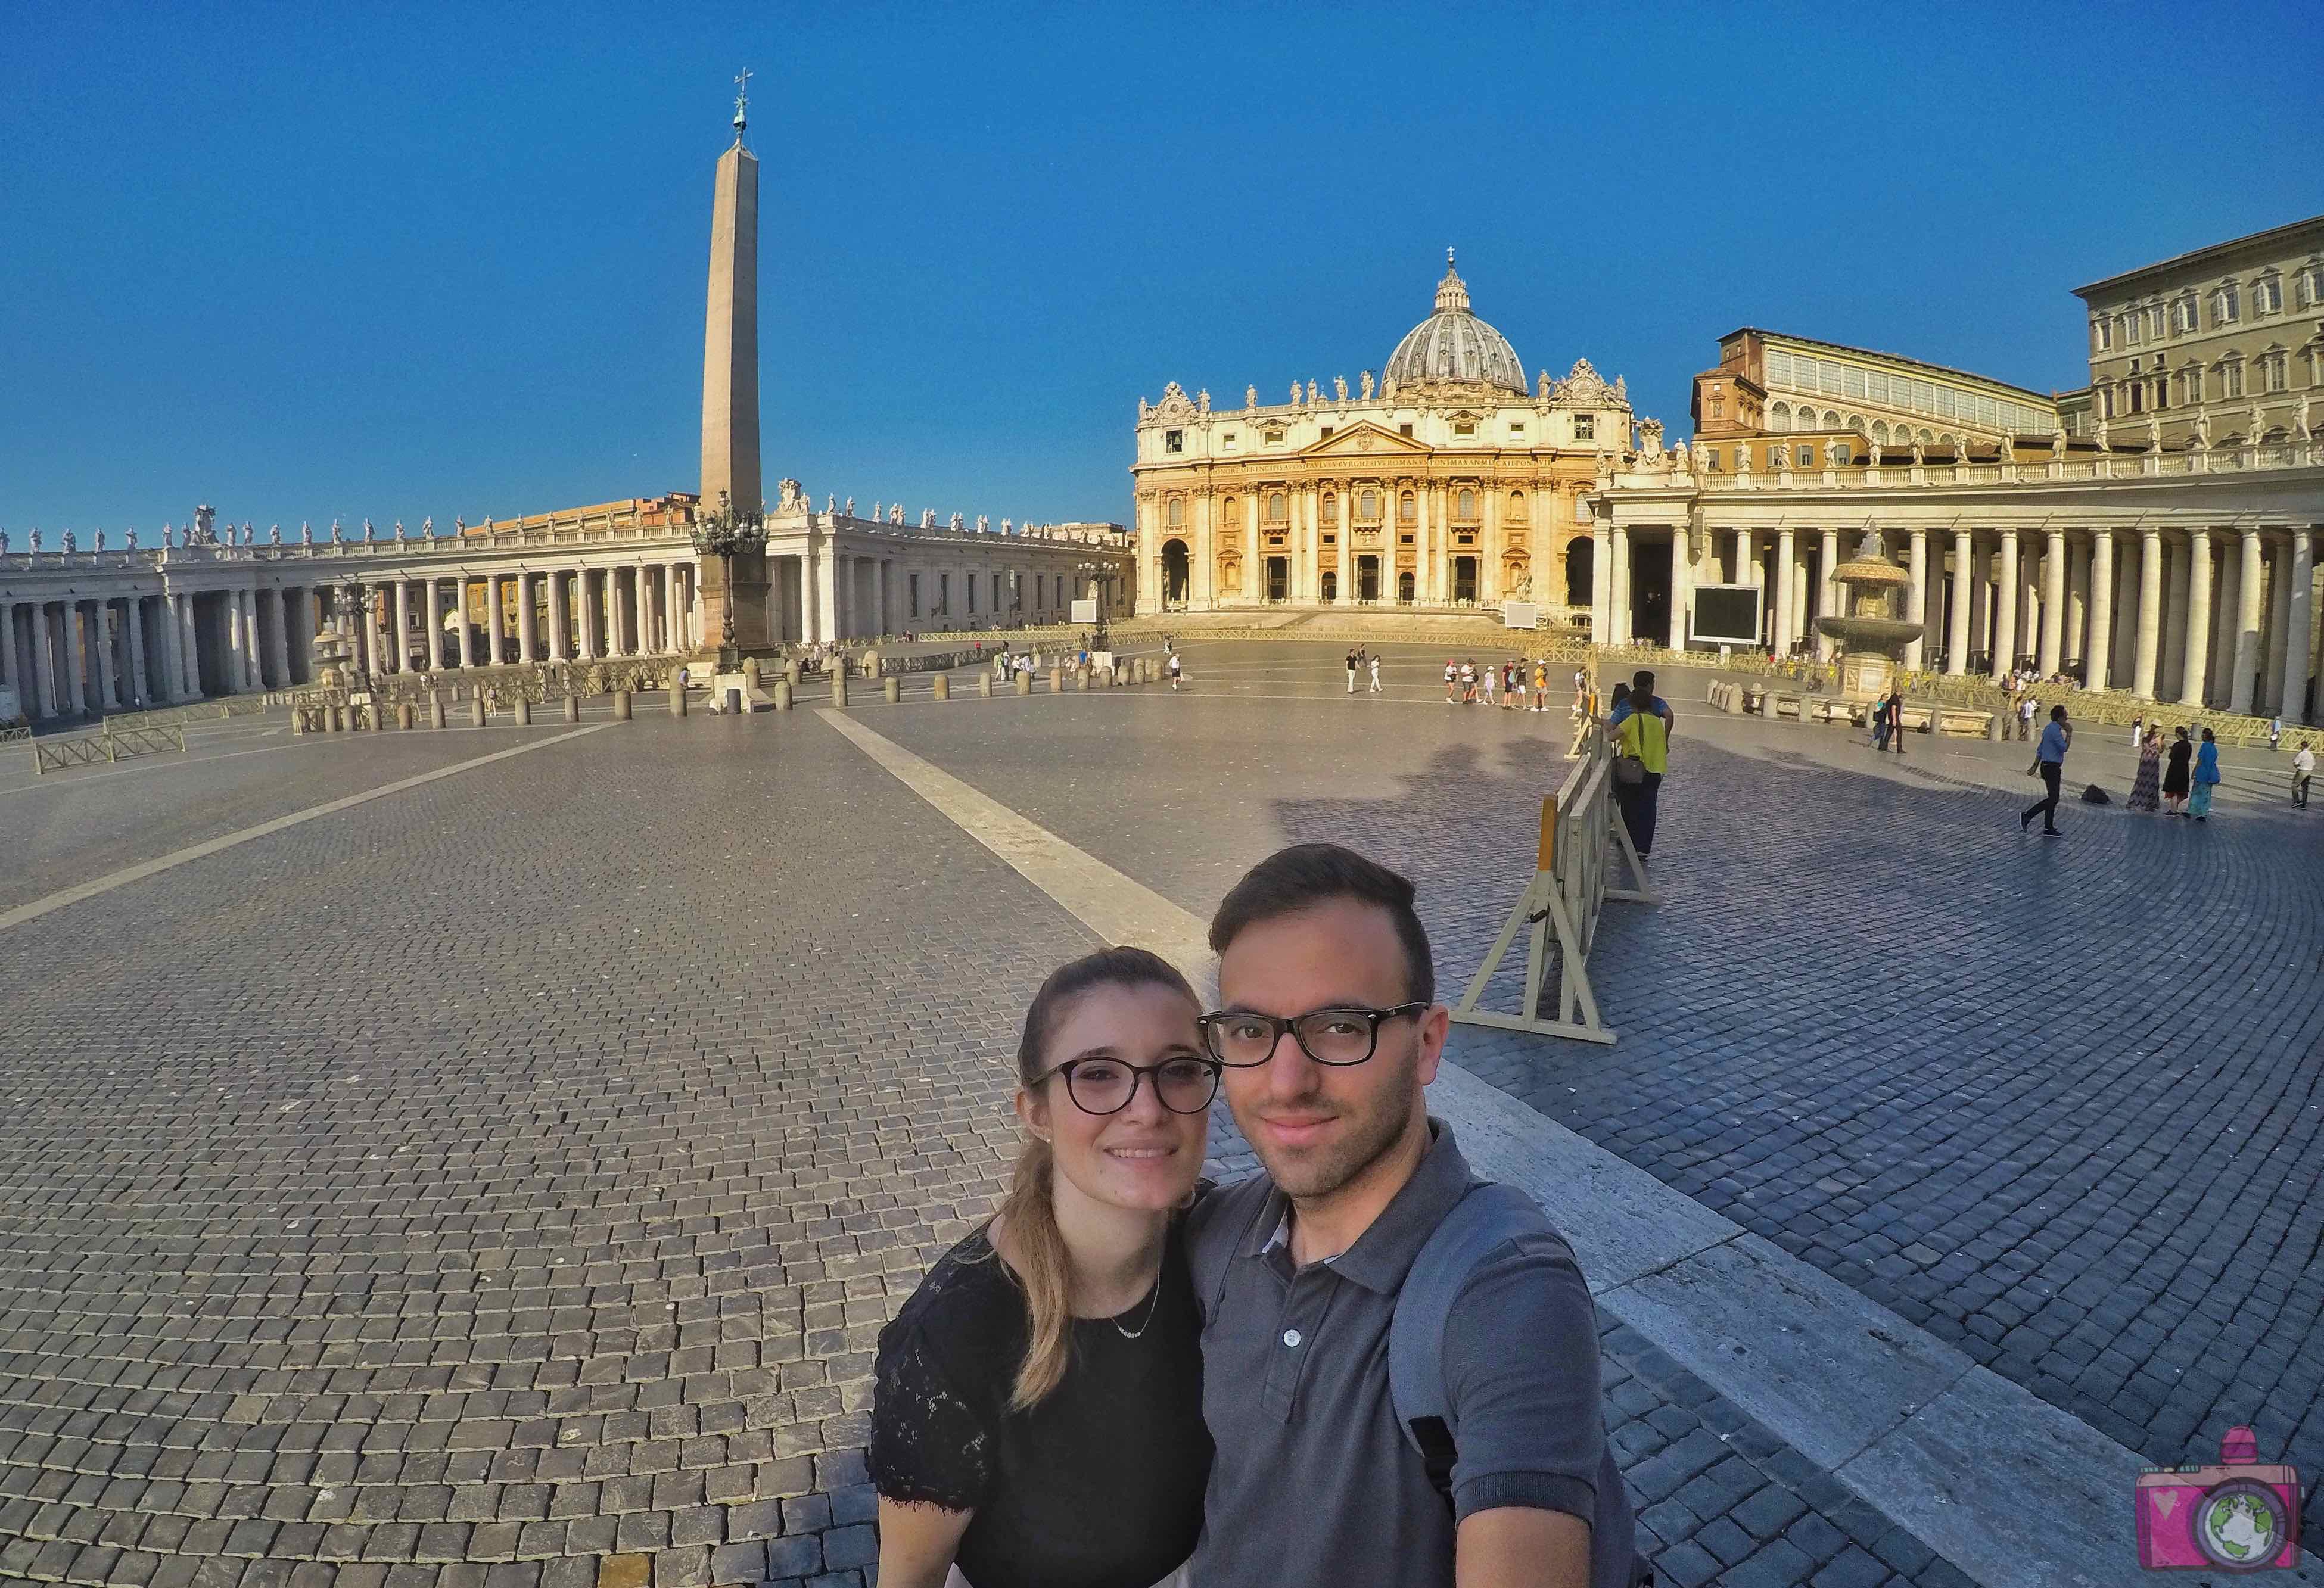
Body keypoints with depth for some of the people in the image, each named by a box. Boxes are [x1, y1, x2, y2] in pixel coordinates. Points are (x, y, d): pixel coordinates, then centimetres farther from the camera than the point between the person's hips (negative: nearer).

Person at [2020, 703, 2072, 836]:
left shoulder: (2050, 729, 14)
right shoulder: (2055, 730, -17)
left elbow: (2040, 749, 18)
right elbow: (2064, 748, -19)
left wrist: (2035, 766, 20)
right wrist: (2069, 733, -8)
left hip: (2049, 767, 10)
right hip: (2052, 768, -10)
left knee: (2053, 799, 10)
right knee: (2053, 799, -10)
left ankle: (2049, 829, 11)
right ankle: (2026, 816, -11)